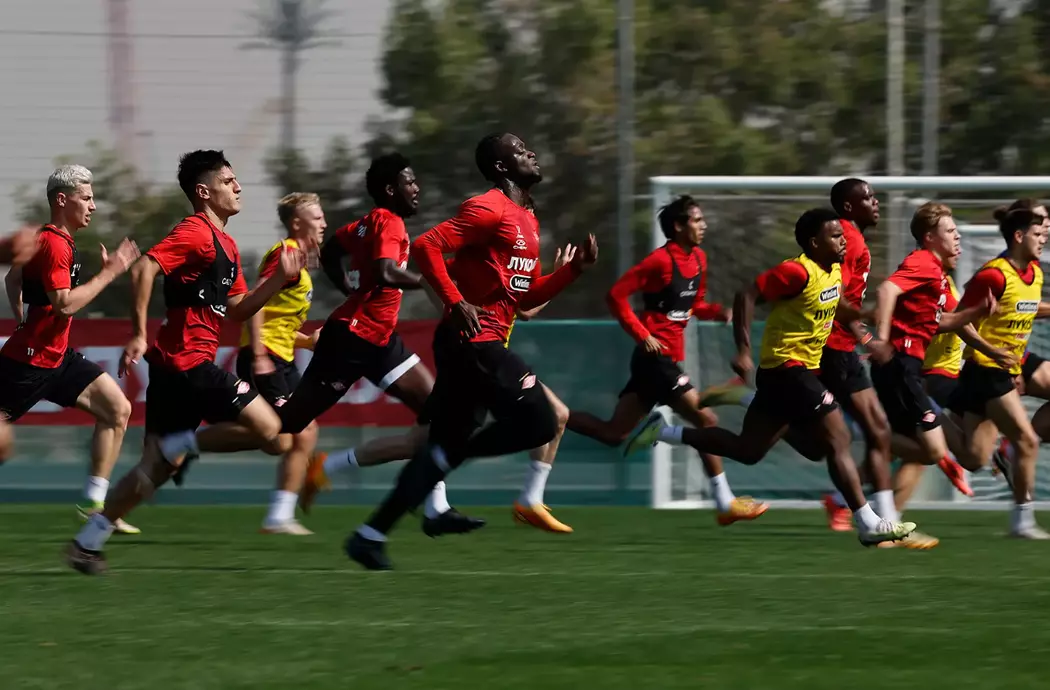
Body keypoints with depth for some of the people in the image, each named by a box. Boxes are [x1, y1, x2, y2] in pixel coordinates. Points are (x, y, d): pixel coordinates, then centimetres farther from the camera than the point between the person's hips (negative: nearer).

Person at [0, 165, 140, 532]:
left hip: (57, 356, 10)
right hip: (30, 361, -10)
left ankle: (94, 503, 3)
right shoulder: (54, 244, -18)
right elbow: (65, 303, -27)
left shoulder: (60, 241, 13)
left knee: (117, 409, 2)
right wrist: (109, 272, -22)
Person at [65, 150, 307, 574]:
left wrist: (281, 278, 12)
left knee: (161, 464, 11)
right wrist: (139, 334, -25)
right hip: (187, 360, -10)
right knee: (270, 432, -13)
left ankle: (87, 542, 11)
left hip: (175, 364, 10)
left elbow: (238, 309, 24)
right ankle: (181, 443, -9)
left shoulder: (225, 245, 20)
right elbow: (145, 268, -22)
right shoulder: (195, 233, -11)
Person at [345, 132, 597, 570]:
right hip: (473, 340, -10)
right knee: (538, 423, -13)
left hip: (483, 345, 10)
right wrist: (457, 303, -22)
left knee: (446, 443, 8)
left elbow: (526, 296, 23)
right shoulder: (489, 209, -10)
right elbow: (427, 246, -19)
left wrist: (575, 268, 11)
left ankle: (371, 536, 6)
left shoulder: (527, 219, 20)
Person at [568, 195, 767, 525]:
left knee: (615, 433, 10)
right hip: (657, 358, -9)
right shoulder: (661, 260, -15)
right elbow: (616, 295, -16)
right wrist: (643, 335, -18)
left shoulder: (698, 259, 11)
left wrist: (717, 311, 2)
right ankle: (725, 504, -3)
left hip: (666, 360, 9)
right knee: (706, 420, -8)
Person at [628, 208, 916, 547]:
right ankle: (869, 525, -8)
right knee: (838, 440, -10)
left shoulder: (834, 271, 8)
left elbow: (836, 305, 28)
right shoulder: (798, 272, -20)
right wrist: (744, 351, -27)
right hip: (788, 368, -10)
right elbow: (747, 297, -22)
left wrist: (864, 338, 15)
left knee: (747, 451, 15)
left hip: (799, 370, 10)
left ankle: (665, 433, 21)